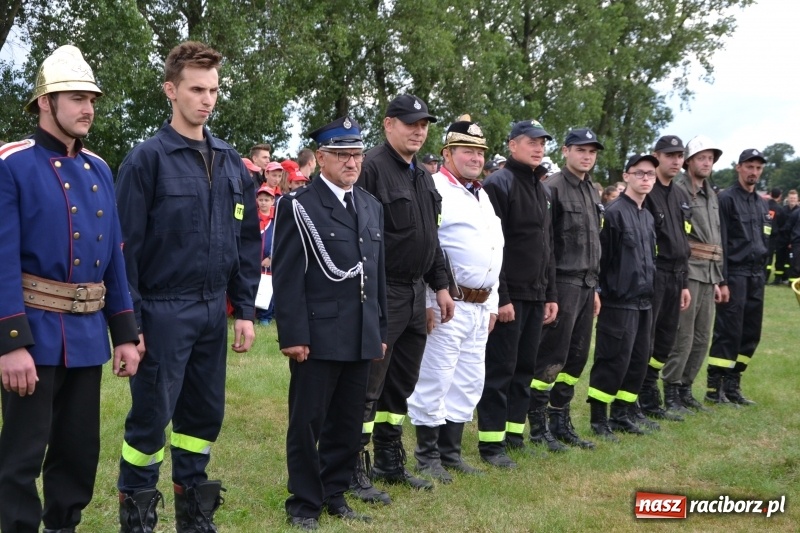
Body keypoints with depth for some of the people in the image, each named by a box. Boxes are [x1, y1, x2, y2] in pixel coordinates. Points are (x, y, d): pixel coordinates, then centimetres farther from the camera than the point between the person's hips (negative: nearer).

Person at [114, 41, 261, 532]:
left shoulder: (231, 163, 9)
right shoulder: (147, 158, -8)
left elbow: (248, 239, 12)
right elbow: (126, 246, -9)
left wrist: (245, 309, 7)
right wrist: (129, 322, -11)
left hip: (213, 310, 5)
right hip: (163, 311, -5)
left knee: (205, 414, 12)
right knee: (151, 417, 1)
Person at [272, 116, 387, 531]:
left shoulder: (372, 207, 14)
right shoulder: (298, 206, -6)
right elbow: (287, 276, -11)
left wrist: (381, 331, 14)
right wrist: (292, 335, -16)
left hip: (360, 338, 6)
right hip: (317, 335, -6)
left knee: (348, 423, 13)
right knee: (307, 423, 4)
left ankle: (334, 494, 26)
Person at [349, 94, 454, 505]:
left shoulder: (423, 176, 17)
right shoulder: (372, 167, -12)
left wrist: (440, 285, 19)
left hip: (415, 292, 9)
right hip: (382, 293, -9)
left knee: (401, 384, 15)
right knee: (368, 386, -4)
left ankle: (390, 462, 26)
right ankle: (355, 472, 3)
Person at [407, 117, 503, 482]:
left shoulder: (482, 196, 18)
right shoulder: (435, 190, -9)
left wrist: (492, 304, 18)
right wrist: (426, 302, -18)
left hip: (479, 306, 9)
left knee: (468, 383, 13)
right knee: (434, 382, -3)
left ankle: (451, 452, 23)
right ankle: (427, 456, 8)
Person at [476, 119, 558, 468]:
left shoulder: (540, 189, 17)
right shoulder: (499, 184, -10)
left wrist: (550, 294, 16)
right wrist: (501, 296, -19)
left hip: (536, 296, 8)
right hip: (509, 295, -8)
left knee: (525, 367, 12)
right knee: (500, 369, -4)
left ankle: (515, 434, 21)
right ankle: (491, 443, 3)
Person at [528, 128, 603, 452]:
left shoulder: (591, 191, 16)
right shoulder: (553, 188, -11)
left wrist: (594, 286, 20)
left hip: (586, 285, 8)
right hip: (563, 282, -8)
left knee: (576, 357, 12)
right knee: (551, 358, -4)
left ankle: (561, 422, 21)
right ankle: (538, 428, 4)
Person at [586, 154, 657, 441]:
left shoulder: (648, 216, 15)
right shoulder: (615, 212, -10)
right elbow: (601, 257, -13)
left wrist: (649, 290, 16)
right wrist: (605, 292, -12)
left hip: (643, 301, 8)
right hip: (619, 301, -8)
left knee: (639, 360, 11)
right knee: (614, 361, -6)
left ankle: (621, 413, 22)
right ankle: (598, 418, 4)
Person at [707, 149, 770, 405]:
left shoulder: (762, 204, 17)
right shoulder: (726, 199, -6)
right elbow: (720, 243, -11)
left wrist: (761, 273, 12)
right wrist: (722, 281, -16)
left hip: (756, 275, 7)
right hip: (735, 273, -7)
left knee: (751, 334, 8)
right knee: (728, 332, -7)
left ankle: (732, 385, 17)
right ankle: (714, 388, 1)